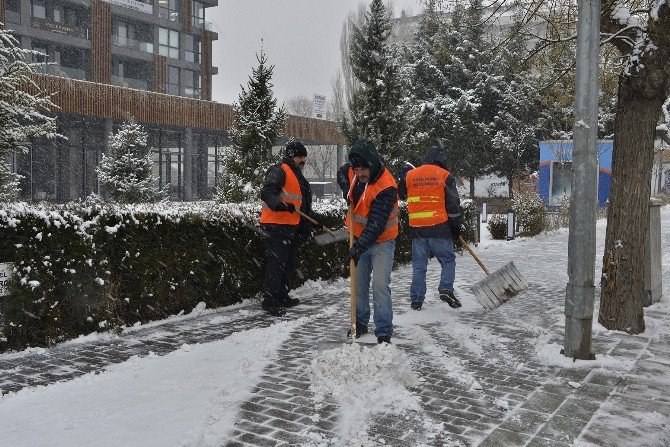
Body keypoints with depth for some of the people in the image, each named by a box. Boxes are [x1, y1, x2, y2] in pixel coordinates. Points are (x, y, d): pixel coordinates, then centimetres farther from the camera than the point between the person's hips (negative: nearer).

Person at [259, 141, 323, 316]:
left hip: (292, 227, 10)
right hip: (277, 225, -10)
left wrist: (313, 218, 27)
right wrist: (279, 204, -40)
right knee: (276, 262, -11)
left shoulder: (297, 175, 23)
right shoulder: (279, 171, -10)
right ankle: (269, 301, -8)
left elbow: (302, 205, 32)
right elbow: (266, 193, -25)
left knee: (288, 263, 16)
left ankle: (282, 297, 27)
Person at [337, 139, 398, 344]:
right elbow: (341, 173, 20)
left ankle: (384, 333, -4)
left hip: (381, 241, -7)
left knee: (380, 286, -12)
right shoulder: (353, 171, -7)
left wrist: (359, 248, -38)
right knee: (358, 283, 14)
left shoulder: (386, 187, -29)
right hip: (360, 237, 7)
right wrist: (347, 191, 2)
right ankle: (360, 323, 29)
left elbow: (377, 224, -33)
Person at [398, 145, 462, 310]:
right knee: (448, 260, 10)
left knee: (419, 264, 9)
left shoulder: (410, 175, 9)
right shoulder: (445, 175, 1)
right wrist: (456, 227, 8)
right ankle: (446, 289, -7)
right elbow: (453, 204, 1)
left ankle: (416, 299, 9)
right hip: (439, 227, -3)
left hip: (416, 227, 3)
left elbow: (401, 195, 23)